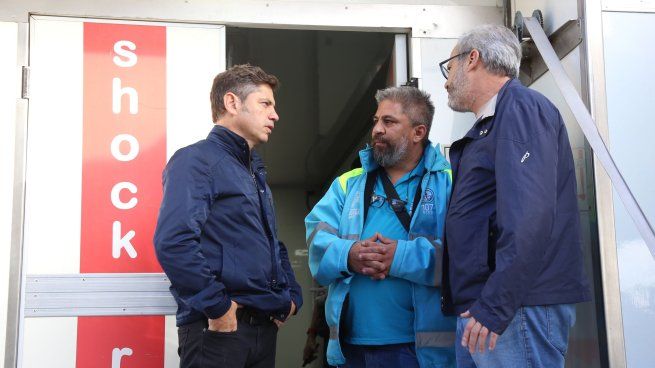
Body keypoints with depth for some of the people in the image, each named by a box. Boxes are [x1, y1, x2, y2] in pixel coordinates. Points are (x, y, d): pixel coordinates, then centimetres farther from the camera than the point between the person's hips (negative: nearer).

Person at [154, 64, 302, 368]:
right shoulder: (196, 160, -9)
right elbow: (173, 242, -23)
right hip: (218, 329, -9)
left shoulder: (255, 172, 20)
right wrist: (218, 308, -21)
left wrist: (291, 296, 12)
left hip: (264, 328, 9)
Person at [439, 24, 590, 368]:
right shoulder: (489, 124, 22)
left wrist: (496, 305, -25)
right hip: (477, 311, 9)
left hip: (517, 309, -9)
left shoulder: (522, 107, -9)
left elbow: (529, 216, -22)